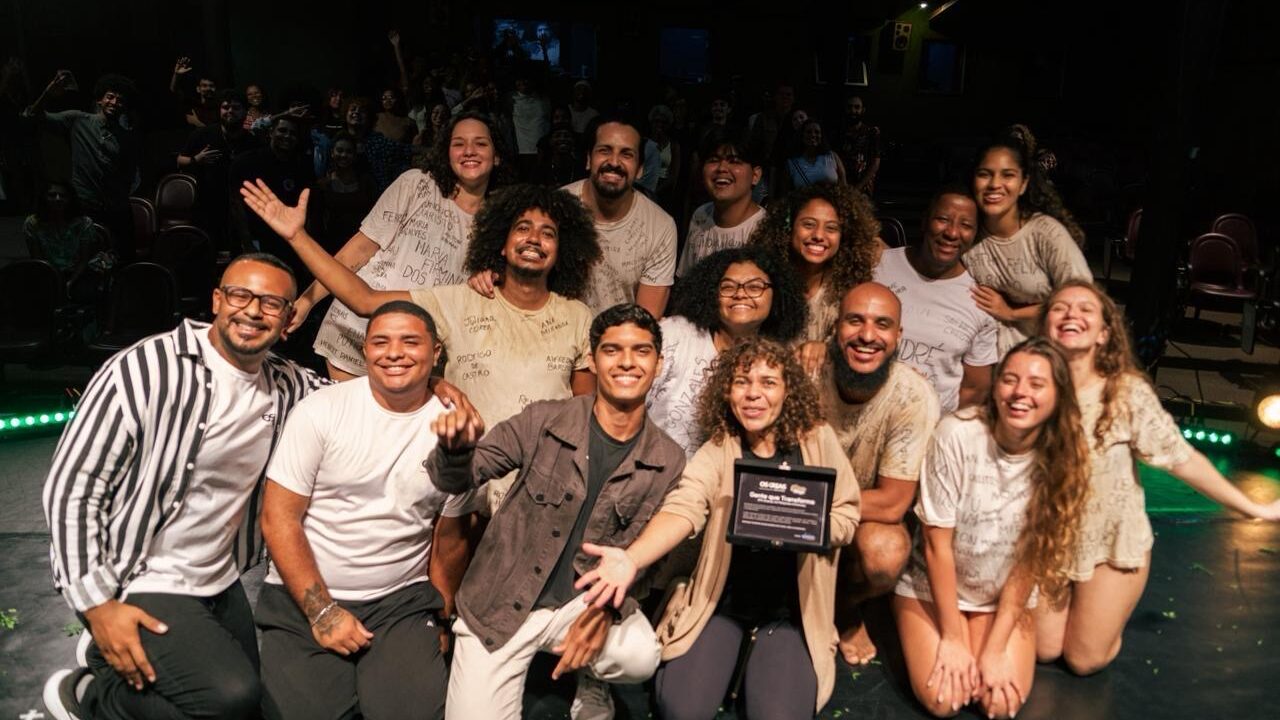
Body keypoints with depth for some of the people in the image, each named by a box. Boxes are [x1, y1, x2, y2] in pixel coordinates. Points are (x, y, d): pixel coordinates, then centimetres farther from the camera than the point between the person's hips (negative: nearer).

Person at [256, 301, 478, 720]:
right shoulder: (320, 410, -7)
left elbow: (449, 537, 6)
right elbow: (279, 518, -7)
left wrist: (441, 621, 10)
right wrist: (322, 611, -10)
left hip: (402, 601, 1)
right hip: (304, 598, 0)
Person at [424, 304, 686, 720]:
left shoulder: (667, 461, -4)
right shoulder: (544, 421, -9)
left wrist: (608, 608, -21)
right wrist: (455, 449, -30)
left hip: (583, 600, 1)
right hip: (499, 603, 0)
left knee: (641, 656, -26)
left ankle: (591, 685, 8)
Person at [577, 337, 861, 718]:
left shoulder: (817, 440, -4)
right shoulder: (717, 448, -6)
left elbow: (846, 518, 0)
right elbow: (683, 508, -22)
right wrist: (631, 558, -41)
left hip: (792, 605, 0)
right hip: (723, 597, 0)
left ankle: (758, 657, 12)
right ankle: (737, 655, 16)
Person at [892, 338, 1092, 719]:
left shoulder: (1065, 457, -16)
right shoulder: (957, 434, -25)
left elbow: (1032, 560, -11)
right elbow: (937, 544, -17)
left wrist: (994, 648, -13)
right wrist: (952, 639, -13)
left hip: (1008, 596, 3)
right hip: (934, 586, -2)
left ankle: (989, 648, 16)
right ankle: (922, 635, 14)